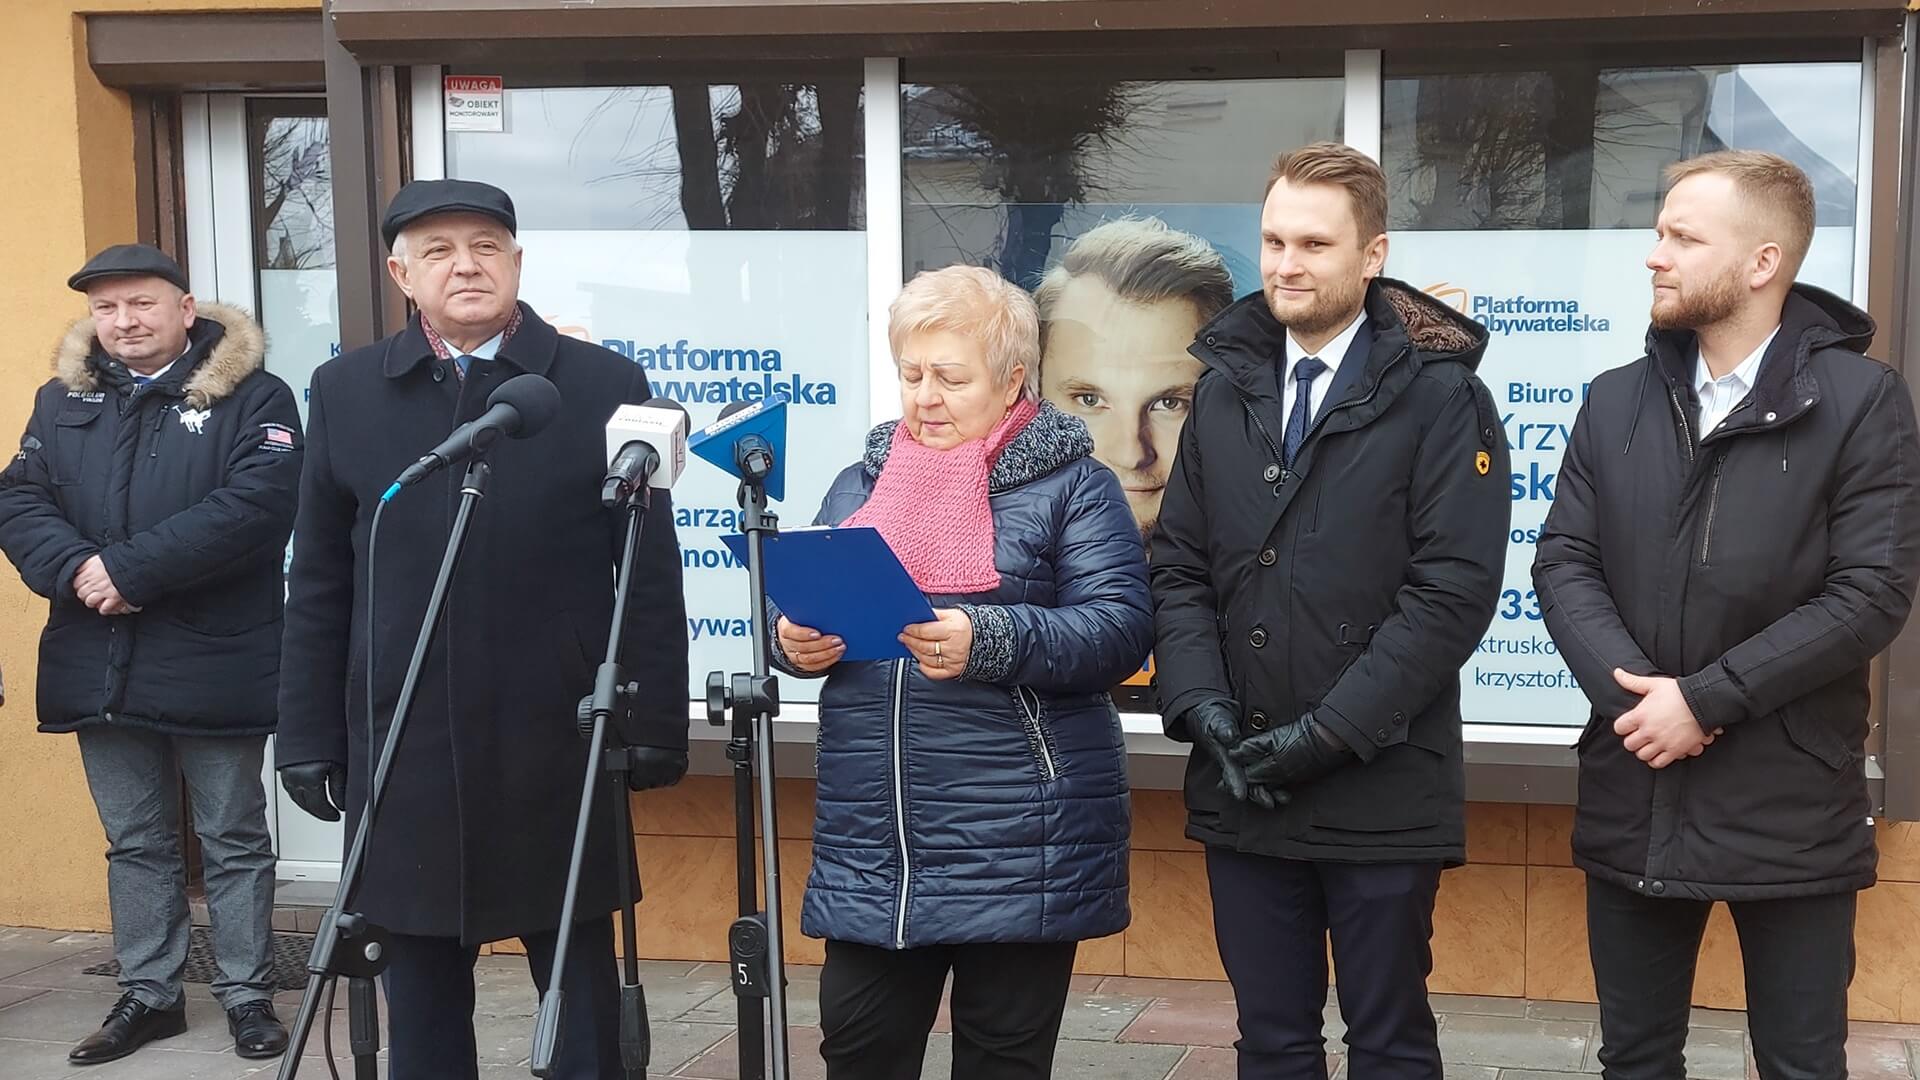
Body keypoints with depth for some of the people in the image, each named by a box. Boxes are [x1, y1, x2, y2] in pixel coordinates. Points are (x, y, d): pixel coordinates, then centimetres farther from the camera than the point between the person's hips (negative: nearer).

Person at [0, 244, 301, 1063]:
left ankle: (247, 993, 18)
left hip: (214, 665, -4)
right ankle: (148, 993, 26)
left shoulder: (252, 397, -6)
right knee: (134, 842, 15)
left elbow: (254, 504, -19)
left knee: (234, 840, 7)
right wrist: (77, 567, -18)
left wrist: (131, 570, -22)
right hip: (101, 666, 5)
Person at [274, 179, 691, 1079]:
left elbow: (651, 576, 0)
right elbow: (319, 587, 8)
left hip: (561, 747, -2)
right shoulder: (345, 392, 7)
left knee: (582, 988, 7)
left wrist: (656, 724, -3)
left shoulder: (604, 385, 1)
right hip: (404, 748, 2)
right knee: (419, 992, 10)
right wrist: (311, 734, 4)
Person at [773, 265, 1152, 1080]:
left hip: (1019, 843, -4)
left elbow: (1120, 629, -11)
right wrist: (793, 642, -7)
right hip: (871, 842, 4)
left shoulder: (1072, 487, 0)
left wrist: (989, 642, -25)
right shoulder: (861, 483, 15)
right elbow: (803, 608, 17)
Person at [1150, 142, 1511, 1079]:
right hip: (1241, 790, 4)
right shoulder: (1225, 388, 10)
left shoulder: (1439, 395, -6)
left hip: (1381, 791, -4)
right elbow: (1179, 567, 8)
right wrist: (1201, 706, -7)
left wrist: (1328, 732, -17)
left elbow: (1452, 589, -13)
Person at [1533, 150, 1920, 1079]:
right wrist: (1630, 690, -15)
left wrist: (1704, 698, -16)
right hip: (1633, 793, 4)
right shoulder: (1615, 401, 8)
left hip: (1790, 805, -4)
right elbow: (1564, 562, 3)